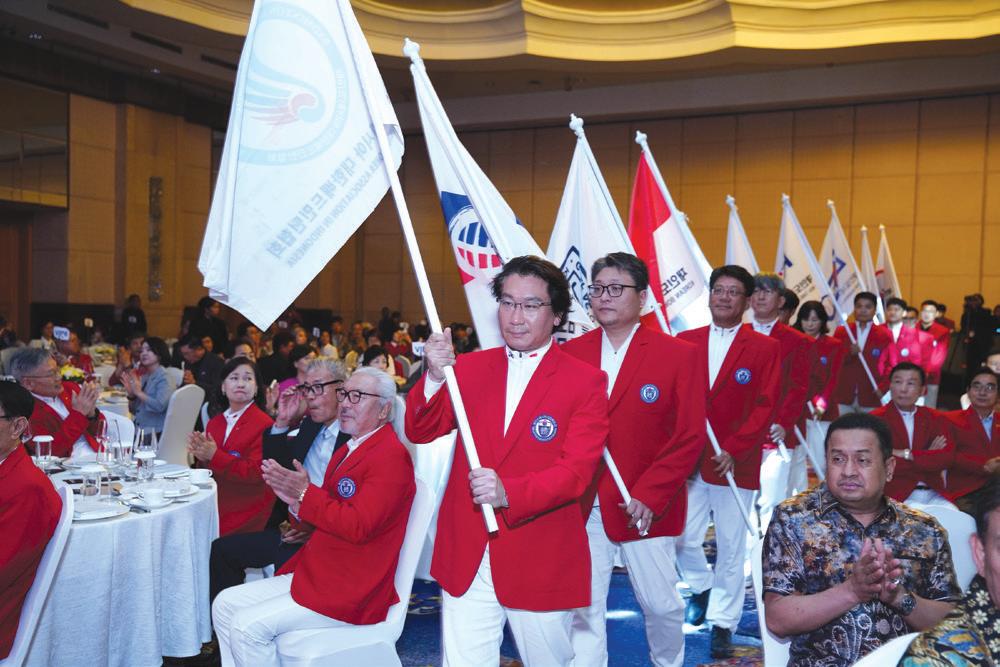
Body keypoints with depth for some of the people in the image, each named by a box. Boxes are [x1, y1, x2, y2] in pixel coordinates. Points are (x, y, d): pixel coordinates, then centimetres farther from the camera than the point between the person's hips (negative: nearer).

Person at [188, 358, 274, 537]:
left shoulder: (264, 424, -9)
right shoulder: (214, 423, 12)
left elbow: (256, 473, -16)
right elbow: (207, 470, 16)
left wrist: (214, 455, -19)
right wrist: (201, 456, -6)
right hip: (215, 505, 6)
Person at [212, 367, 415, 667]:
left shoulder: (391, 455, -17)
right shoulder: (350, 448, 14)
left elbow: (359, 525, -24)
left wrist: (305, 493, -20)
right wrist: (295, 499, -5)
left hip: (349, 592, -10)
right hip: (314, 572, 10)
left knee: (247, 626, -17)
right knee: (225, 604, 7)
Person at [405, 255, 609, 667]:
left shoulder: (586, 381, -5)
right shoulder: (470, 368, 6)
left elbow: (577, 470, -14)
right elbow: (420, 432, 0)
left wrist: (509, 493, -31)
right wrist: (434, 379, -19)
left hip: (541, 562, -2)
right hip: (466, 557, 3)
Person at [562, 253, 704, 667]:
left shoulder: (679, 355, -4)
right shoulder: (570, 353, 3)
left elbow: (690, 437, -7)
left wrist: (649, 496, -13)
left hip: (645, 507, -1)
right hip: (582, 506, 2)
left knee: (661, 604, 12)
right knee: (584, 609, 6)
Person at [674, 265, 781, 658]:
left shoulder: (765, 348, -2)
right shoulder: (685, 342, 6)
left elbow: (765, 407, -7)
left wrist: (734, 450, -16)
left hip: (734, 463, -2)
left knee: (731, 549, 6)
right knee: (683, 540, 5)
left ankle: (722, 623, 22)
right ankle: (701, 587, 36)